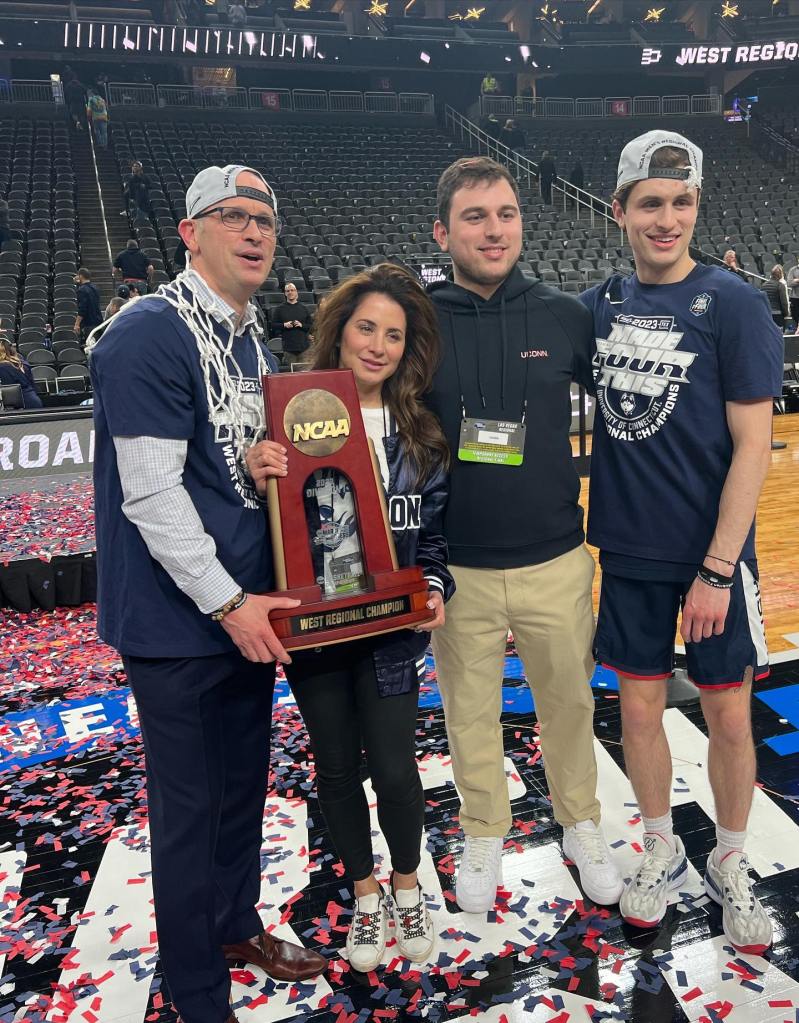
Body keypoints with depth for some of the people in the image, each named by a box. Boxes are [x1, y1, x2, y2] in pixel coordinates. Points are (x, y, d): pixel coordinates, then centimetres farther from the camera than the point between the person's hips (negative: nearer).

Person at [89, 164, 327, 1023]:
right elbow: (151, 492, -20)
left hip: (246, 605, 8)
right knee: (189, 803, 6)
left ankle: (236, 926, 43)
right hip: (180, 617, -8)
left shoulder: (252, 340, 12)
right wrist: (227, 603, -18)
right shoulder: (148, 334, -15)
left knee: (244, 779, 20)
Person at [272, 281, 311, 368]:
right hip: (288, 346, -1)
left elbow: (311, 326, 9)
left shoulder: (303, 308, 10)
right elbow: (273, 324, 6)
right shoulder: (280, 309, 7)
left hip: (303, 345, 1)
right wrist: (284, 325, -10)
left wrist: (301, 325, -10)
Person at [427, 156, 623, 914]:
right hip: (457, 569, 0)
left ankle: (580, 825, 43)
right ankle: (483, 836, 39)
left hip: (557, 562, 1)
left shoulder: (567, 318, -3)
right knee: (470, 711, 15)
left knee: (569, 701, 17)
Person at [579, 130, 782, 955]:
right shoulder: (598, 305, 3)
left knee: (728, 717, 8)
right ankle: (661, 851, 35)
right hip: (627, 555, 3)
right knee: (638, 707, 12)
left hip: (709, 558, -3)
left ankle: (729, 865, 33)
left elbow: (752, 444, -12)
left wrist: (717, 569, -16)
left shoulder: (733, 305, -9)